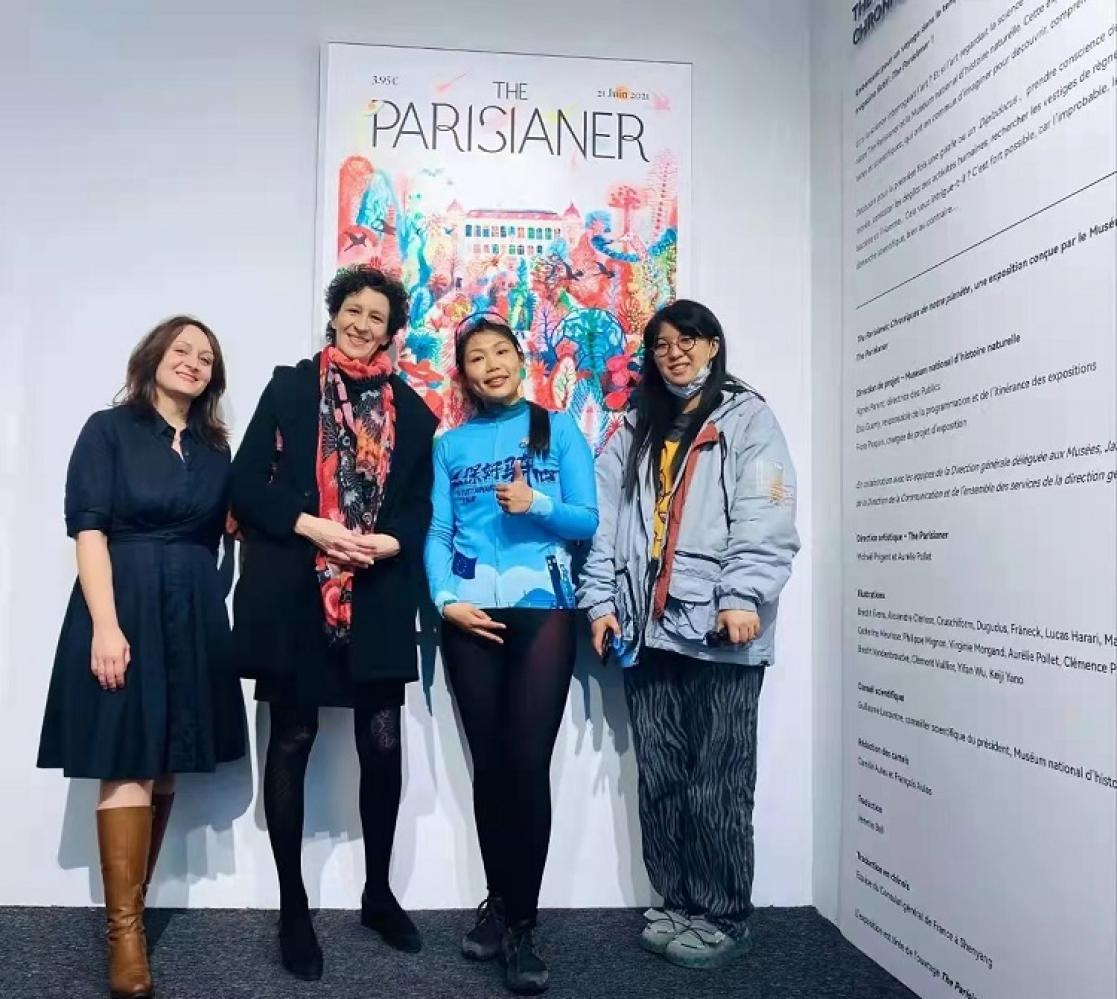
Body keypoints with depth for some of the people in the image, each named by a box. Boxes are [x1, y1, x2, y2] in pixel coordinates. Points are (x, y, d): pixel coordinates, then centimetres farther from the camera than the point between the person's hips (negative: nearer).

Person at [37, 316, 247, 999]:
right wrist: (105, 624, -17)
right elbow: (88, 528, -9)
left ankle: (133, 904, 22)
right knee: (128, 763, -5)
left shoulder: (215, 447, 12)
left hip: (193, 614, 5)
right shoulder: (109, 430, -1)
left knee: (167, 766, 9)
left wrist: (208, 607, -3)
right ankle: (124, 929, 3)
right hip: (126, 605, -5)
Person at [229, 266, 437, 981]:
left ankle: (378, 893, 25)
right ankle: (294, 908, 21)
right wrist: (310, 526, -14)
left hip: (380, 596, 2)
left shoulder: (410, 408, 11)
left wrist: (389, 542, -11)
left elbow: (420, 505, 9)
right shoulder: (290, 388, 6)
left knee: (383, 745, 4)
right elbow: (247, 485, 1)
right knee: (292, 742, 6)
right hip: (294, 592, -1)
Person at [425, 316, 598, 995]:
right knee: (488, 761, 8)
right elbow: (437, 532, 5)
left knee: (529, 763, -7)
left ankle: (521, 922, 5)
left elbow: (588, 520, 3)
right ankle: (500, 903, 23)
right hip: (471, 614, 2)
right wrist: (444, 598, -10)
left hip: (543, 609, -2)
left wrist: (536, 503, -15)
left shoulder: (559, 429, 8)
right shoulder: (450, 445, 12)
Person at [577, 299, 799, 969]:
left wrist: (742, 596, -18)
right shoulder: (634, 433, 21)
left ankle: (723, 916, 14)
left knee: (716, 784, -1)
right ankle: (679, 905, 23)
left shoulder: (747, 418, 6)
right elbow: (609, 521, 13)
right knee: (659, 778, 9)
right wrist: (601, 599, 3)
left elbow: (766, 517, -6)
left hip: (718, 627, -4)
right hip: (647, 626, 5)